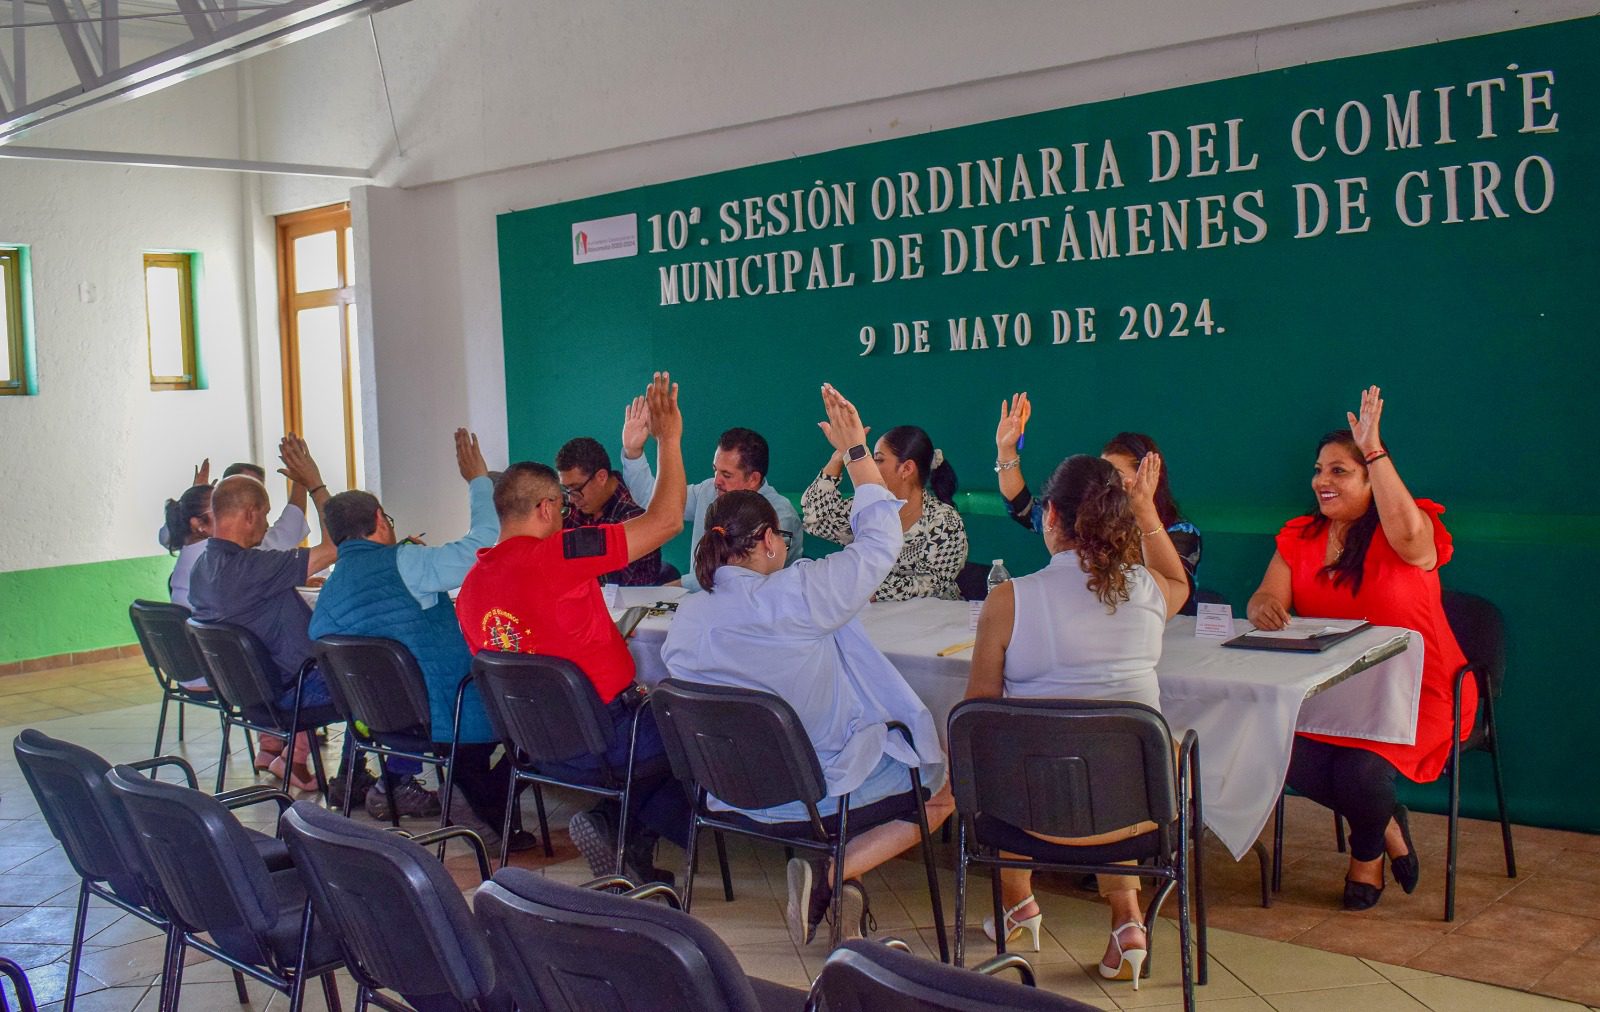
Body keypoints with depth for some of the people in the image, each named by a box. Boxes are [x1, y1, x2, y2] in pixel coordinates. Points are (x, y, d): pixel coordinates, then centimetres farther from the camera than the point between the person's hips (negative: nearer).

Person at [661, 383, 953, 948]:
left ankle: (827, 874, 10)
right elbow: (879, 541, -12)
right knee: (947, 786, 16)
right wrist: (855, 450, -2)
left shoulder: (686, 618, -8)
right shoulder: (794, 595, -25)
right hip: (827, 789, -7)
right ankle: (838, 871, -1)